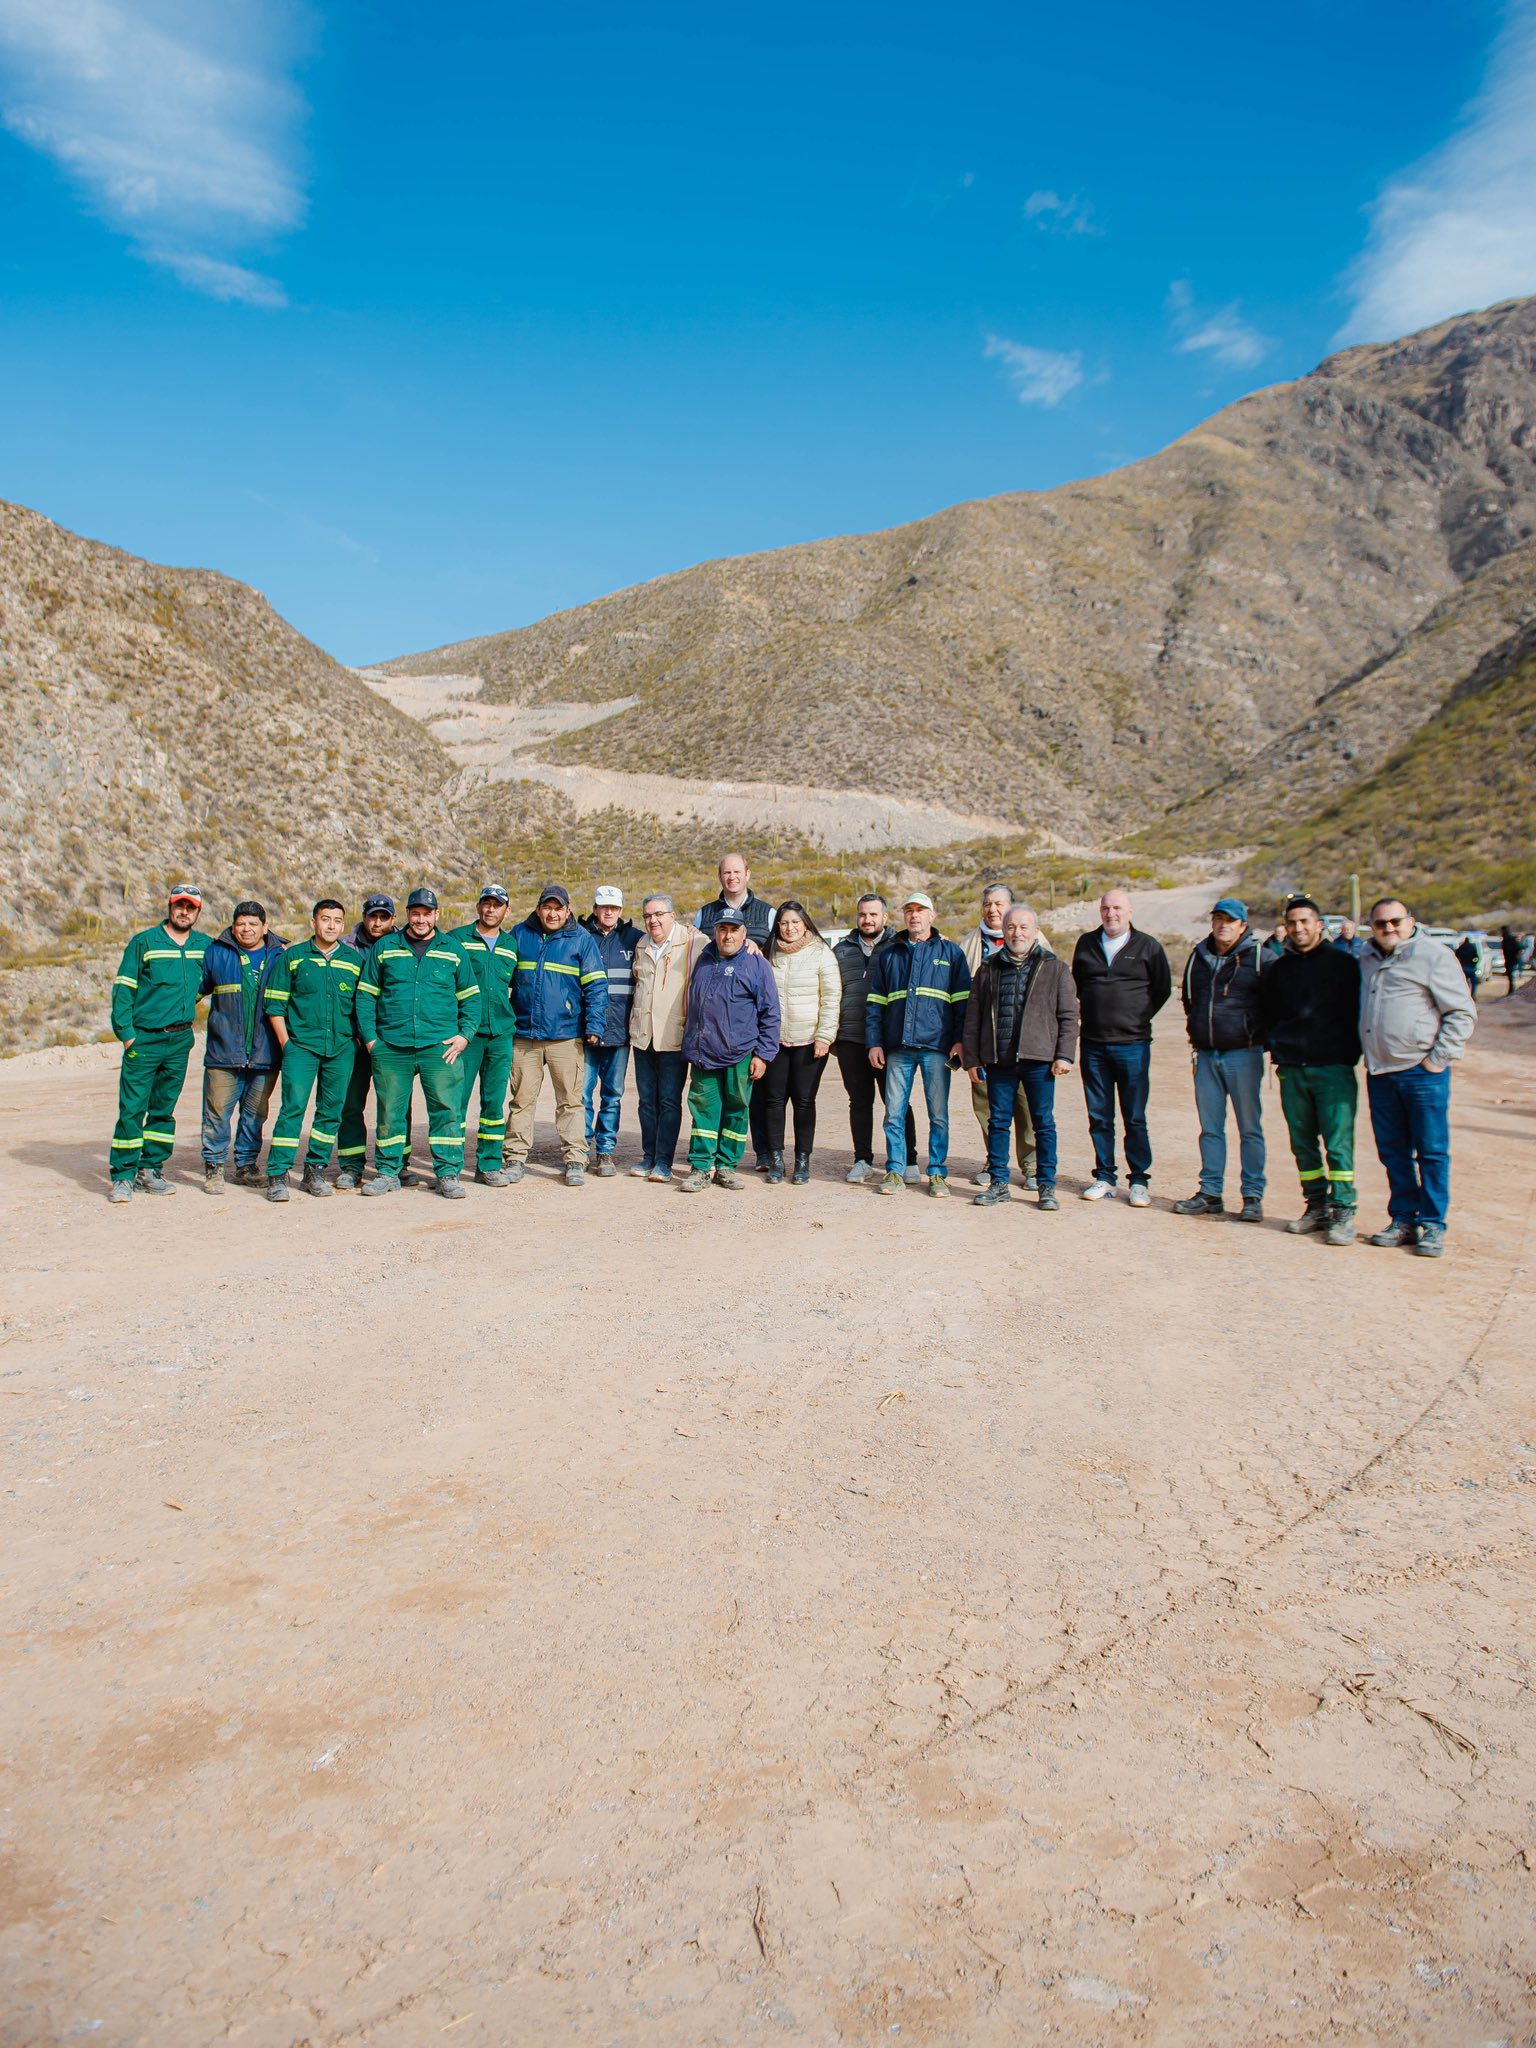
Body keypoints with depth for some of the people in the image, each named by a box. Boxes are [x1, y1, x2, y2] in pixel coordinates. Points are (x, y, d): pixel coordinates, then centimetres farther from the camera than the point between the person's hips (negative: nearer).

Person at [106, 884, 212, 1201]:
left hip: (180, 1040, 4)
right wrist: (126, 1033, -10)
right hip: (143, 1039, -4)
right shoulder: (143, 942, -2)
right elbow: (122, 990, -4)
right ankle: (122, 1175, 0)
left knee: (164, 1109, 9)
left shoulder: (204, 945, 9)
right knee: (132, 1108, -6)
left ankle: (150, 1170, 17)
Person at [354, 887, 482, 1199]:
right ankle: (388, 1171, 20)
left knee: (447, 1109, -4)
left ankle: (448, 1173, 4)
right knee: (390, 1111, 6)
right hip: (390, 1047, 1)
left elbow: (470, 997, 13)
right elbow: (365, 996, 11)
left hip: (440, 1045, -1)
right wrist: (370, 1038, 2)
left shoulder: (453, 950, 11)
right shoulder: (383, 948, 11)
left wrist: (464, 1035, 1)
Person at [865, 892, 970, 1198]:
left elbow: (963, 1000, 7)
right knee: (894, 1113, 2)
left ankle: (938, 1173, 11)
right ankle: (895, 1172, 10)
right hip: (898, 1047, 2)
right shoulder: (888, 954, 14)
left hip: (936, 1046, -2)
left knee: (939, 1114, 2)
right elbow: (875, 1002, 13)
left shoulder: (950, 952, 9)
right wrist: (874, 1042, 4)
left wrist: (960, 1040, -3)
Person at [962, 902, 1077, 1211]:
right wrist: (971, 1058, 7)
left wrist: (1064, 1056, -5)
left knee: (1043, 1123, 2)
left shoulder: (1054, 968, 6)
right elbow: (972, 1017, 13)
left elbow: (1068, 1015, 4)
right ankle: (998, 1183, 16)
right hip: (998, 1061, 2)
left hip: (1039, 1059, -2)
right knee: (998, 1122, 7)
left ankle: (1047, 1186, 10)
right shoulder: (988, 969, 12)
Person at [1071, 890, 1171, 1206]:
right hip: (1093, 1045, 3)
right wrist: (1087, 1012, 12)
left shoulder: (1147, 946, 3)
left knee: (1135, 1117, 0)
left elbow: (1163, 988, 9)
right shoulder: (1086, 943, 11)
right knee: (1099, 1116, 6)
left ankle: (1139, 1181, 8)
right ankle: (1104, 1178, 15)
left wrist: (1141, 1017, 2)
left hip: (1132, 1045, -3)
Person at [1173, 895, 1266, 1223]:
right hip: (1206, 1054, 5)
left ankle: (1252, 1196, 8)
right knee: (1210, 1128, 9)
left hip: (1243, 1053, -5)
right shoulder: (1198, 956, 11)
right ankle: (1210, 1193, 16)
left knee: (1250, 1128, 2)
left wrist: (1260, 1034, 0)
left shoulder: (1258, 956, -4)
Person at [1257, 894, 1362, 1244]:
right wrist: (1276, 1046, 12)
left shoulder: (1343, 963, 3)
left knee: (1338, 1144, -7)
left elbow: (1357, 1012, 3)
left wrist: (1349, 1054, -3)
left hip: (1333, 1069, -4)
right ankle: (1317, 1206, 17)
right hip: (1291, 1070, 4)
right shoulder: (1276, 969, 15)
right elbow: (1266, 1014, 24)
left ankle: (1343, 1212, -2)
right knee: (1303, 1143, 8)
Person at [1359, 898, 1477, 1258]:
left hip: (1422, 1072, -6)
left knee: (1432, 1151, 0)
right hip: (1379, 1073, 6)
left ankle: (1433, 1226, 8)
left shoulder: (1433, 955, -5)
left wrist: (1440, 1058, -9)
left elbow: (1463, 1013, -6)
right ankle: (1403, 1220, 19)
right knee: (1392, 1152, 10)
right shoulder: (1369, 959, 14)